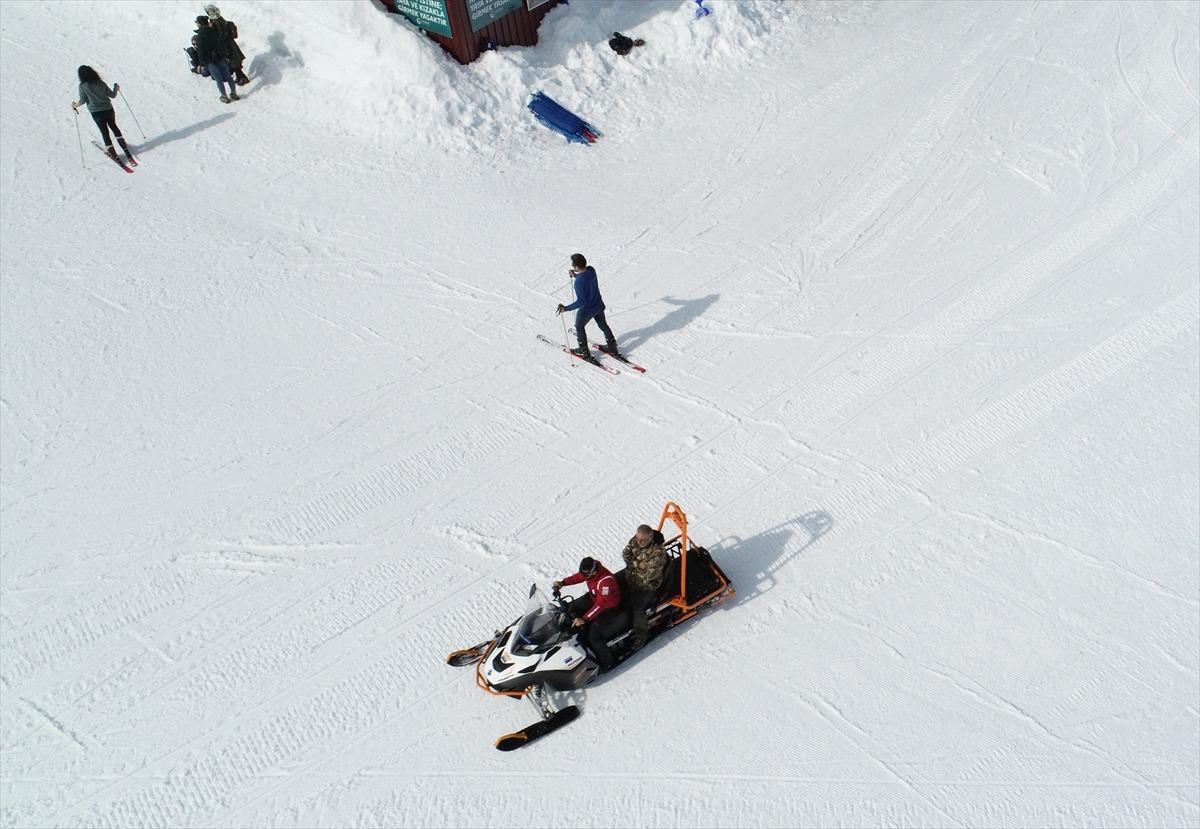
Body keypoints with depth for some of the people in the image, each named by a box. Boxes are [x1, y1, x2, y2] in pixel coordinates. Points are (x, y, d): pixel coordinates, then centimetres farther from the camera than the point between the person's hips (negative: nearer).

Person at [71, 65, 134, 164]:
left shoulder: (82, 86, -7)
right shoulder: (101, 83, -1)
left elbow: (82, 101, -9)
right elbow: (112, 95, 1)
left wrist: (75, 105, 11)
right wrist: (116, 88, 21)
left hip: (96, 113, -2)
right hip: (108, 109, 2)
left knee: (104, 132, 8)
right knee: (114, 127, 22)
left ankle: (113, 154, 8)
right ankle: (125, 147, 21)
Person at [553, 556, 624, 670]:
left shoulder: (606, 580, -39)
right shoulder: (590, 570, -16)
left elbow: (600, 605, -38)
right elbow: (578, 577, 5)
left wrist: (584, 619, -41)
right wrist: (563, 583, -10)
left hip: (608, 607, -9)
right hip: (594, 597, 9)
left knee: (594, 636, -17)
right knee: (572, 607, 15)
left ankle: (606, 663, 2)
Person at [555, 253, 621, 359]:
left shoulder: (579, 282, -37)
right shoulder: (591, 269, -14)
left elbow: (581, 302, -31)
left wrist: (566, 308, -29)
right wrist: (575, 275, 11)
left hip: (586, 310, -7)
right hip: (599, 306, 7)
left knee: (579, 327, 21)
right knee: (603, 325, 27)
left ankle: (584, 352, 36)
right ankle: (612, 347, 41)